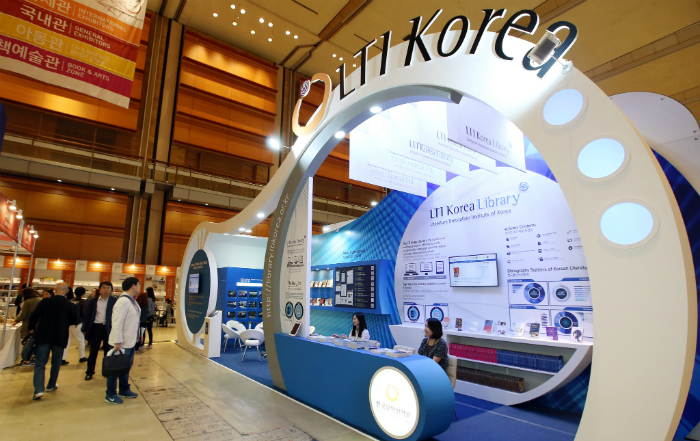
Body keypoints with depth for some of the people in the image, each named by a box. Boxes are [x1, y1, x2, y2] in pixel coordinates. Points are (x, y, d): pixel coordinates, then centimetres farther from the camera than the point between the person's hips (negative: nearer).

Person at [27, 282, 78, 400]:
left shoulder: (45, 301, -6)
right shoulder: (70, 306, -7)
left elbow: (34, 316, -5)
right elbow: (74, 321, -3)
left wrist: (32, 328, 11)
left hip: (43, 336, 0)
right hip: (60, 338, 0)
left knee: (40, 363, 3)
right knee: (56, 363, 17)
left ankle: (38, 389, -9)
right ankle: (51, 385, 28)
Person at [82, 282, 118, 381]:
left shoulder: (115, 301, 0)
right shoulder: (92, 301, 4)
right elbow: (87, 316, 6)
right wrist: (85, 329, 1)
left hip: (109, 328, -1)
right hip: (96, 327, 1)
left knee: (108, 351, 9)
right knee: (93, 351, 8)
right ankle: (89, 372, 23)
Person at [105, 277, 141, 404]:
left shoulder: (132, 301, 7)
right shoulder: (123, 301, -22)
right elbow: (117, 323, -25)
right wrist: (117, 342, -24)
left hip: (130, 341, 9)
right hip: (122, 343, -9)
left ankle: (124, 390, 35)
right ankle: (110, 395, 20)